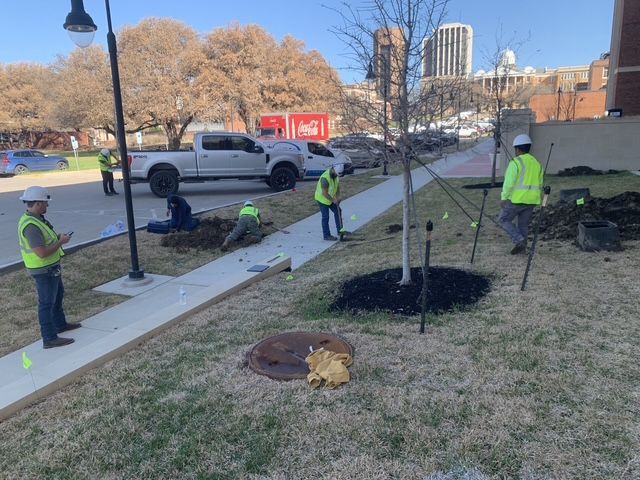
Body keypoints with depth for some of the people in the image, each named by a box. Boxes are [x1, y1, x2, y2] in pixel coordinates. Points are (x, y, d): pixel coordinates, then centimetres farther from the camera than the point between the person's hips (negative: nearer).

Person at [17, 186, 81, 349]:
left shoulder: (35, 218, 5)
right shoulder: (30, 225, -27)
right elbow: (42, 253, -31)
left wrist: (57, 237, 4)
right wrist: (61, 242, -20)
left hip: (51, 268, 11)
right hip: (44, 270, -11)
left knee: (57, 295, 25)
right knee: (47, 302, -2)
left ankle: (60, 324, 42)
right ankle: (50, 338, 7)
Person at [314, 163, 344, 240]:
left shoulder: (336, 174, -7)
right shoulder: (325, 178, -33)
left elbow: (337, 185, 6)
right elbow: (324, 193, -30)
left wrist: (338, 197, -6)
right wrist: (333, 200, -19)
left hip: (331, 197, 9)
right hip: (322, 198, -9)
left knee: (337, 211, 12)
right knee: (325, 217, -3)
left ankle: (340, 231, 24)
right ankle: (326, 235, 8)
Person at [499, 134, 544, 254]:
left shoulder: (515, 162, -10)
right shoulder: (536, 163, 13)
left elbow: (509, 182, -17)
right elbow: (539, 184, 15)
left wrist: (504, 198, -13)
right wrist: (539, 200, 22)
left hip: (516, 199, -7)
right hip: (531, 200, 7)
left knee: (504, 220, 7)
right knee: (523, 224, 15)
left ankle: (519, 241, -6)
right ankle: (522, 247, 17)